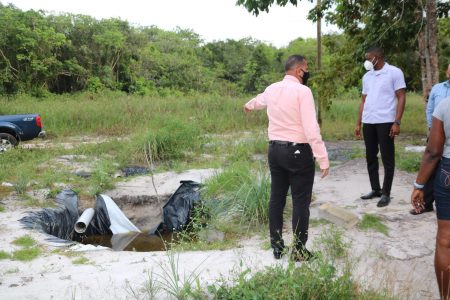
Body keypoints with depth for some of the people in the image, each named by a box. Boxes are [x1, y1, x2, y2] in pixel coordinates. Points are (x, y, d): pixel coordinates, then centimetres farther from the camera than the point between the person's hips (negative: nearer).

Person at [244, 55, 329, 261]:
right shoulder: (302, 91, -13)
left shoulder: (271, 89, 9)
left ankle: (277, 247, 24)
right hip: (298, 151, -7)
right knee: (300, 202, 1)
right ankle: (299, 251, 7)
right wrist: (323, 158, -17)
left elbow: (259, 100, 34)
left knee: (276, 198, 14)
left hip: (275, 150, 7)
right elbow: (311, 128, -19)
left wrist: (249, 106, 58)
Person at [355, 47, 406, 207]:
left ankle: (386, 193, 8)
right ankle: (375, 189, 23)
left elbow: (401, 98, -5)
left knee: (387, 159, 1)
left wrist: (397, 122, -13)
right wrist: (358, 123, 12)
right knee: (371, 158, 11)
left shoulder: (394, 72, -2)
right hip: (368, 123, 6)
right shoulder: (367, 76, 15)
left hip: (386, 122, -6)